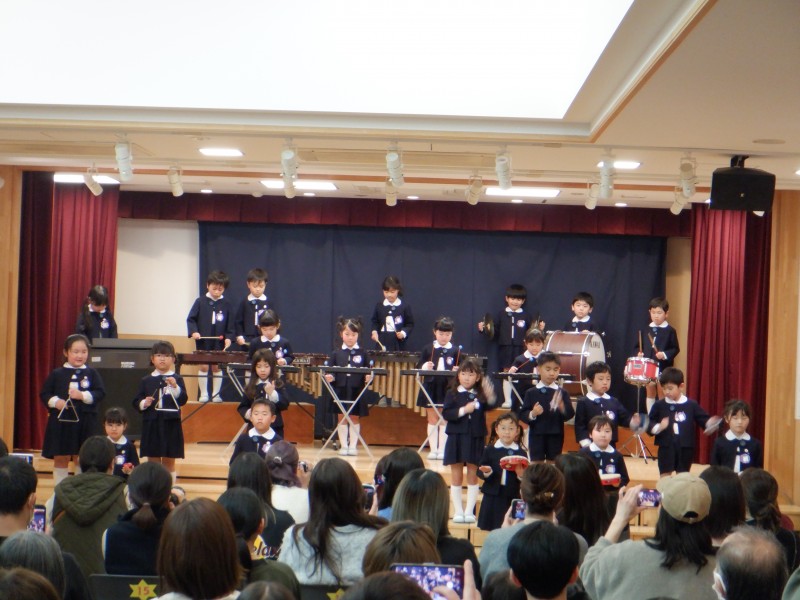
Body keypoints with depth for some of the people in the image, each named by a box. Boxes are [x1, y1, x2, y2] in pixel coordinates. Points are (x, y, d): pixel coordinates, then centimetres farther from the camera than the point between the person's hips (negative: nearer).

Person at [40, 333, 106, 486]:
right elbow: (44, 394, 3)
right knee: (60, 459, 7)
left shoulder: (92, 373, 4)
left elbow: (101, 393, -3)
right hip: (61, 421, 0)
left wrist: (84, 396, -17)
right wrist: (55, 401, -15)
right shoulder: (57, 374, 3)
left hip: (85, 423, 0)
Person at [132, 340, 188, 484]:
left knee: (169, 462, 6)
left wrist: (175, 387, -23)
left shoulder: (177, 379, 1)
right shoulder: (146, 381, 6)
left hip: (171, 425, -1)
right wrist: (144, 403, -13)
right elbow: (136, 402, 8)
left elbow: (183, 400, -8)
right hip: (151, 425, 1)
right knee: (152, 462, 7)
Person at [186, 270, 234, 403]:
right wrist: (193, 332, -14)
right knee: (203, 366, 2)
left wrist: (228, 338, -11)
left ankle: (216, 394, 14)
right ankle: (203, 394, 11)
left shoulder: (226, 305, 3)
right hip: (202, 342, -1)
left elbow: (230, 325, 3)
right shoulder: (200, 302, 0)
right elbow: (190, 319, 1)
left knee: (217, 366, 5)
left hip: (219, 343, 1)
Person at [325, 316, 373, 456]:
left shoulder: (362, 354, 6)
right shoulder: (336, 354, 7)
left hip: (357, 392, -1)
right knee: (342, 418, 5)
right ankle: (343, 446, 13)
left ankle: (353, 446, 13)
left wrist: (368, 377, -17)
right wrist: (329, 377, -16)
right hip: (340, 391, 1)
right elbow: (330, 370, 4)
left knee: (355, 418, 5)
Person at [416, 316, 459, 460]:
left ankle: (442, 450, 8)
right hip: (430, 387, 1)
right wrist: (425, 367, -16)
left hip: (448, 388, -1)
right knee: (432, 418, 5)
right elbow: (419, 367, 5)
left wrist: (456, 371, -15)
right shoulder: (427, 349, 5)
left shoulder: (455, 351, 4)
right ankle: (433, 449, 11)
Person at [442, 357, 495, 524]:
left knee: (473, 476, 6)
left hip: (475, 440, 1)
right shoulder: (452, 394, -2)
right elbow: (446, 414, -11)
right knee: (456, 476, 6)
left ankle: (469, 511, 14)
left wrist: (490, 396, -28)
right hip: (456, 439, -1)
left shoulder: (480, 395, 0)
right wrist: (463, 410, -24)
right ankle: (458, 511, 14)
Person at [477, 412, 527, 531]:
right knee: (491, 530, 3)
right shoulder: (490, 450, 4)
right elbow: (479, 471, 3)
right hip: (492, 497, 0)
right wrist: (486, 472, -18)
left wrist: (521, 474, -19)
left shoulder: (521, 453, 2)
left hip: (512, 498, 0)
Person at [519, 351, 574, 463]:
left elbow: (570, 414, -4)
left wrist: (562, 407, -24)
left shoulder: (562, 393, 3)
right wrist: (532, 414, -22)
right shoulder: (531, 393, 0)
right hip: (536, 436, -1)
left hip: (556, 436, 1)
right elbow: (522, 414, -2)